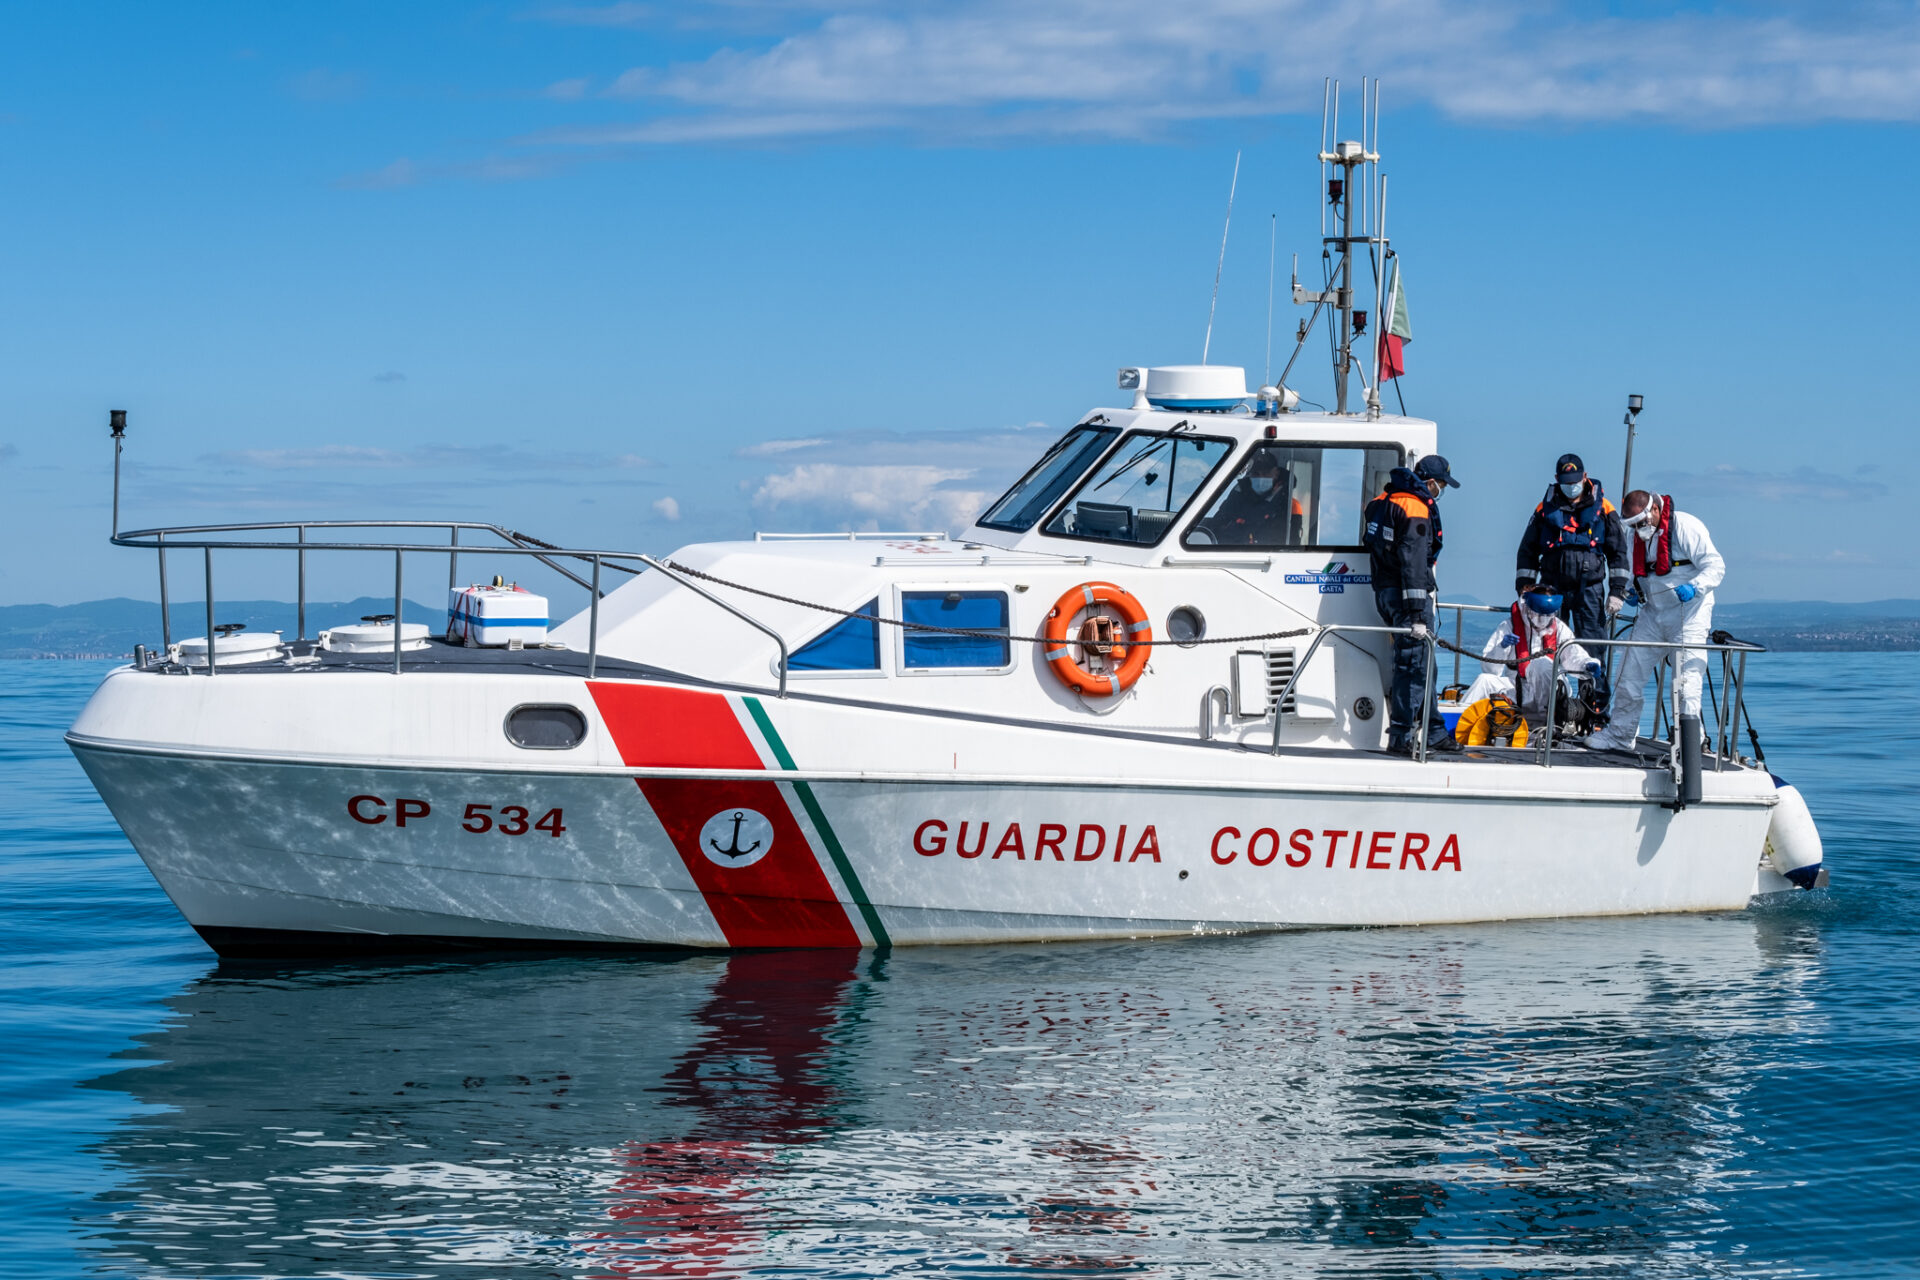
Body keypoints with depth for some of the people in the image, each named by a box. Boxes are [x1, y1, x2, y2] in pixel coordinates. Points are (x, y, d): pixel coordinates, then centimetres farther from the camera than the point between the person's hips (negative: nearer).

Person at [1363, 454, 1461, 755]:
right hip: (1406, 595, -10)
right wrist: (1418, 613, -23)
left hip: (1384, 592, 10)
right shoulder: (1416, 510, -16)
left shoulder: (1385, 502, 13)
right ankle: (1400, 736, -5)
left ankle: (1434, 731, 22)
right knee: (1414, 664, -6)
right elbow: (1413, 563, -21)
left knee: (1421, 663, 16)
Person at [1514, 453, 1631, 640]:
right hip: (1552, 588, 2)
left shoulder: (1602, 508, 5)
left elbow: (1618, 552, 8)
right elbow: (1527, 551, 16)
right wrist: (1524, 588, 7)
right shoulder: (1546, 508, 10)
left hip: (1589, 588, -2)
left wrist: (1617, 591, 1)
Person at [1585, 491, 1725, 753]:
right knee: (1630, 672, 8)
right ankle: (1621, 733, 20)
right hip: (1652, 613, 8)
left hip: (1688, 613, -7)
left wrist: (1694, 587, -32)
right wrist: (1633, 591, 8)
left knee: (1686, 677, -12)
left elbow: (1715, 567, -16)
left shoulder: (1685, 527, -14)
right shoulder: (1639, 534, 10)